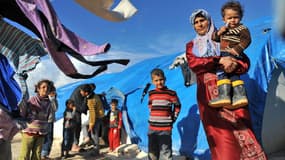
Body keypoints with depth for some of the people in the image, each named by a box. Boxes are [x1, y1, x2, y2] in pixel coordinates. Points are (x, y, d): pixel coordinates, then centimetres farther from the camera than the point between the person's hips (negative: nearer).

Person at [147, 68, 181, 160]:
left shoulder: (171, 93, -5)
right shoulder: (151, 94, 7)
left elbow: (177, 105, 6)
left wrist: (173, 118, 2)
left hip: (165, 127, -4)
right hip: (152, 127, 4)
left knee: (166, 152, -3)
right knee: (152, 152, 14)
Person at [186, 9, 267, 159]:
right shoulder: (191, 45, 19)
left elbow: (245, 61, 6)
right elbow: (193, 63, -3)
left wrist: (234, 65, -17)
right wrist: (219, 60, -14)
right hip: (209, 94, 0)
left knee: (241, 130, -11)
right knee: (221, 135, -6)